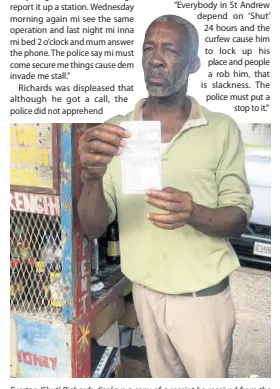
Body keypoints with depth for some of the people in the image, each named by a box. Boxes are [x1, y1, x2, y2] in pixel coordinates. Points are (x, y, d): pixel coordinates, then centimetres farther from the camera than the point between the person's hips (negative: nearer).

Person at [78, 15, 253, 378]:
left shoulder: (222, 129, -9)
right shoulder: (114, 132, -5)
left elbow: (239, 218, -7)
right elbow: (93, 228, -10)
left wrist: (194, 213, -29)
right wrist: (92, 177, -31)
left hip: (205, 296, -1)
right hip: (145, 293, 2)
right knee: (163, 377, 24)